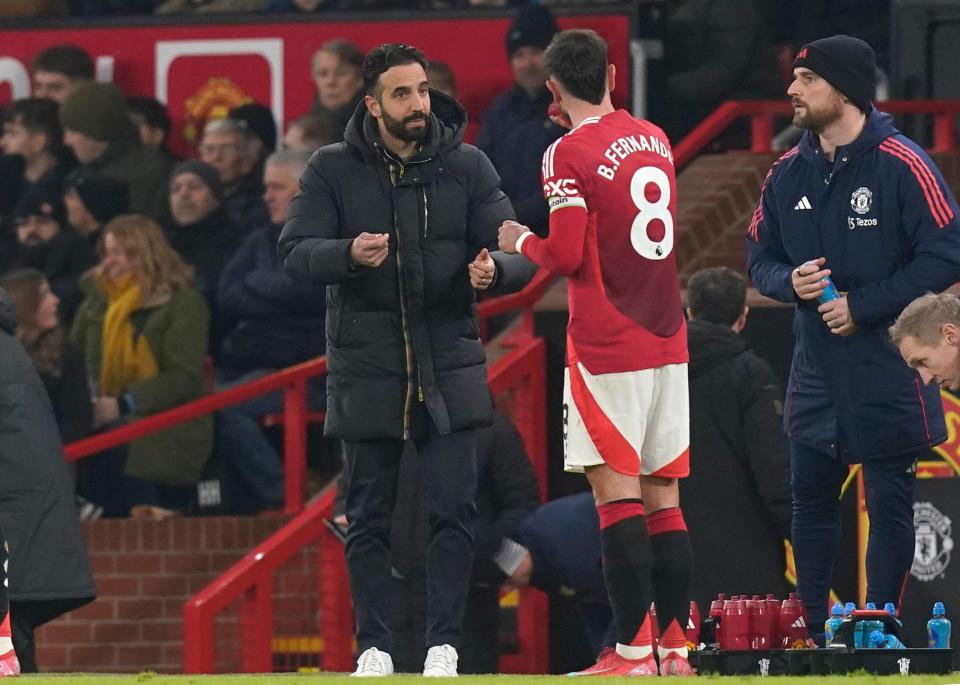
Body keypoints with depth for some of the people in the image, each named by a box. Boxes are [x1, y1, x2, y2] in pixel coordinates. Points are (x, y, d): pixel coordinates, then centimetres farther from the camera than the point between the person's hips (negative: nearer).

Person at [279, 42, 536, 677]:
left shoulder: (468, 166, 1)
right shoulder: (333, 170, 0)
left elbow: (517, 254, -2)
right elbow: (296, 250, -7)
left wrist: (494, 268, -26)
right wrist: (350, 253, -27)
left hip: (449, 365, 0)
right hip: (366, 368, 0)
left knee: (454, 509, -4)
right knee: (369, 517, 4)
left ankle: (443, 646, 4)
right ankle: (374, 648, 13)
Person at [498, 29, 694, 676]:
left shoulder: (569, 154, -11)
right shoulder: (654, 139, 10)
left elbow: (567, 256, -17)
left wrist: (521, 242, 5)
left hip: (606, 347, -6)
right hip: (668, 339, 6)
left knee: (617, 494, -6)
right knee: (663, 496, 9)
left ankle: (634, 652, -10)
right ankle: (676, 646, 9)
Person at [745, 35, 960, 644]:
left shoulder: (901, 165, -12)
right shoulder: (788, 173, 7)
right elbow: (761, 256, 15)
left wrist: (864, 306, -17)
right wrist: (790, 281, -9)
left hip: (888, 372, -6)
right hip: (817, 367, 6)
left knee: (890, 505, 1)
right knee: (810, 498, 9)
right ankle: (811, 633, 18)